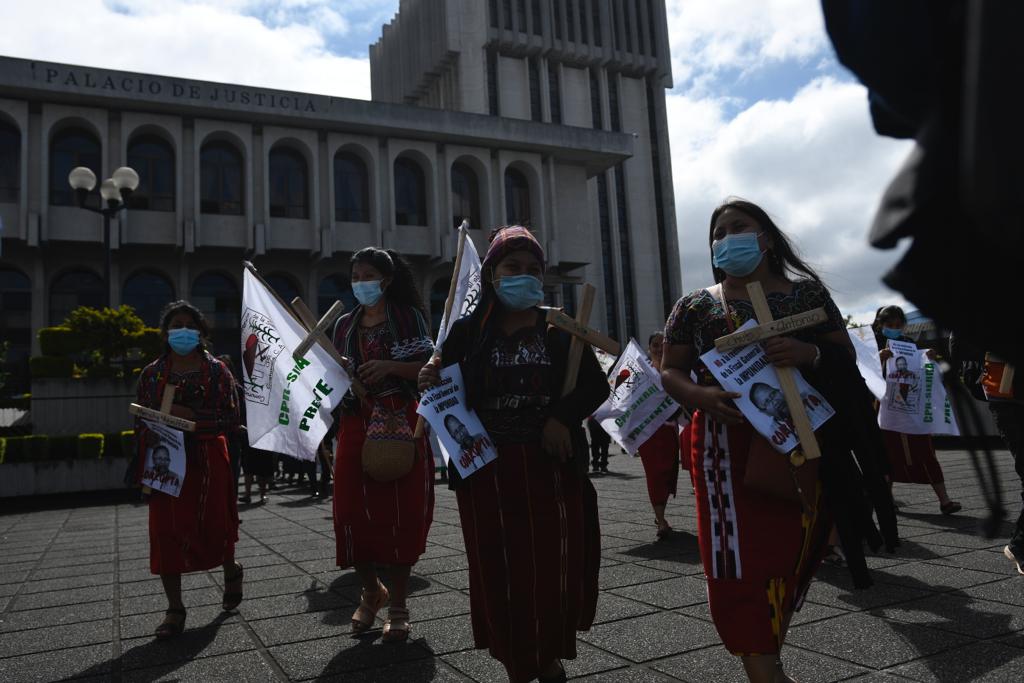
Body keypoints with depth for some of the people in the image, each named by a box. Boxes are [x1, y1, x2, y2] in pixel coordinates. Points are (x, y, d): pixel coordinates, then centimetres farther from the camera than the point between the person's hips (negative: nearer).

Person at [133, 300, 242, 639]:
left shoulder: (217, 371, 1)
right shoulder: (152, 373, 7)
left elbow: (231, 418, -6)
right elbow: (141, 421, 8)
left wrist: (191, 415, -18)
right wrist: (152, 442, -13)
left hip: (208, 461, -2)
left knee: (213, 525, 5)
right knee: (166, 529, -1)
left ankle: (231, 571, 37)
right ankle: (174, 609, 10)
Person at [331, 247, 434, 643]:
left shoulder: (408, 316, 1)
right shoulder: (345, 324, 14)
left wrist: (389, 366, -18)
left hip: (399, 424, -4)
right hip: (356, 424, 4)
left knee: (400, 512, 0)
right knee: (353, 511, 1)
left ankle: (398, 606, 14)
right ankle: (372, 590, 26)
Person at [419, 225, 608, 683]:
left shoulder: (560, 328, 2)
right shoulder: (468, 331, 2)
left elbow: (596, 385, 1)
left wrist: (562, 417, -15)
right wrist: (430, 385, -15)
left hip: (551, 469, 0)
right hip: (486, 471, 0)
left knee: (554, 568, 7)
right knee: (500, 572, 7)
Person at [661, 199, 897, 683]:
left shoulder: (807, 292, 7)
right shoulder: (695, 307, 6)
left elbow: (846, 356, 7)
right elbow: (670, 373, 6)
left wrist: (809, 354, -16)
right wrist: (701, 396, -16)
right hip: (727, 447, -1)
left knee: (791, 551, 9)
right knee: (739, 557, -7)